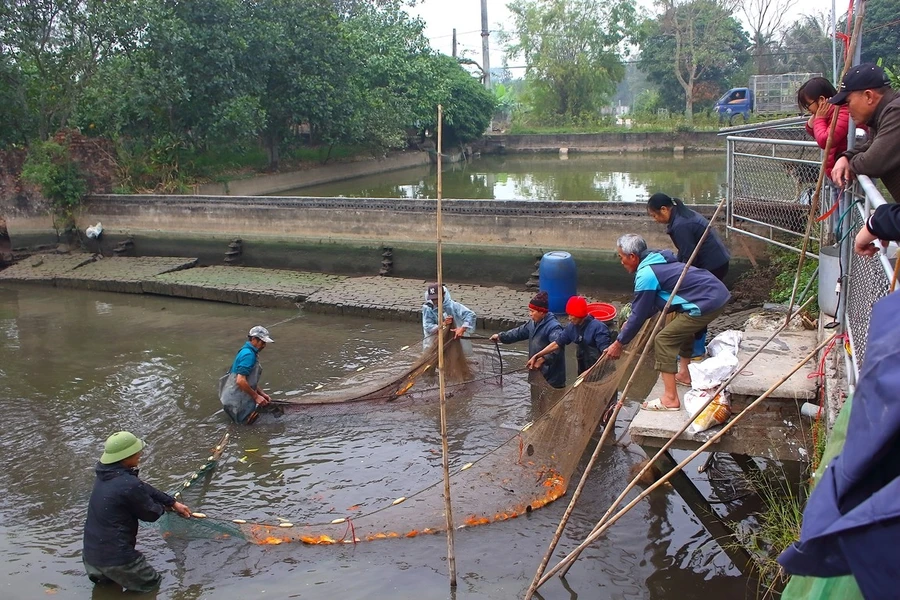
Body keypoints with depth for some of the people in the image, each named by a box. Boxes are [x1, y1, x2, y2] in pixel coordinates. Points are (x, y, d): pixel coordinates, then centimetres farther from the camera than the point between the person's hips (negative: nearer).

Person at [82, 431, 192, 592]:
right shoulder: (129, 485, -25)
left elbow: (143, 489, 13)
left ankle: (101, 573, 15)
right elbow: (151, 514, -10)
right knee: (152, 583, 12)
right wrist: (164, 506, 12)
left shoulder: (106, 474, 3)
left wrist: (173, 502, 14)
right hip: (115, 556, -8)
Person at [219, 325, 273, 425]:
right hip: (236, 400, -10)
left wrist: (262, 393, 10)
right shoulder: (248, 355, -20)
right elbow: (241, 381, -26)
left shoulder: (248, 351, 11)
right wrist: (256, 396, -18)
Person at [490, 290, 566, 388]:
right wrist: (500, 337, 17)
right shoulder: (533, 323, 8)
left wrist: (541, 360, -42)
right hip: (537, 371, 10)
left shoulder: (553, 327, -23)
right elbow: (519, 332, 19)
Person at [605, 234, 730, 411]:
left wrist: (619, 343, 3)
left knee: (664, 340, -6)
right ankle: (684, 374, 43)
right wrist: (632, 322, 25)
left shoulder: (646, 275, -12)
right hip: (719, 293, 10)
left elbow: (639, 315, -7)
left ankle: (670, 399, -5)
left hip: (707, 303, -10)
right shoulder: (656, 260, 18)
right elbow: (652, 305, 28)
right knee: (683, 326, 32)